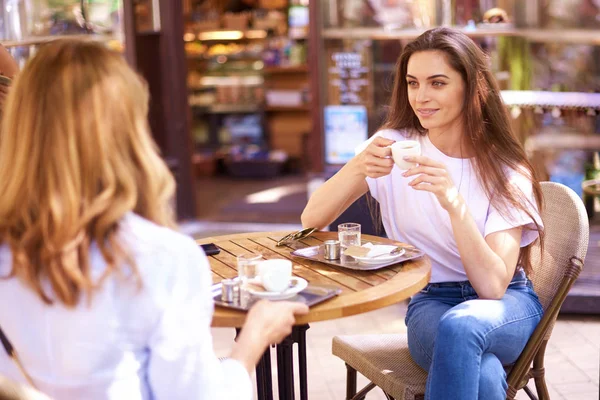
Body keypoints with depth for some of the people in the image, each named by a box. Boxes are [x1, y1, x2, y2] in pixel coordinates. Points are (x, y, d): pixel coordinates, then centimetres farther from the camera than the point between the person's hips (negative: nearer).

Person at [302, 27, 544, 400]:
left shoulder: (507, 172, -8)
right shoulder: (394, 144, -3)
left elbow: (493, 285, -20)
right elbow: (312, 219, -11)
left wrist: (454, 202, -33)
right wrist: (357, 167, -30)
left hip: (508, 303, 0)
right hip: (431, 302, 0)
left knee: (460, 325, -37)